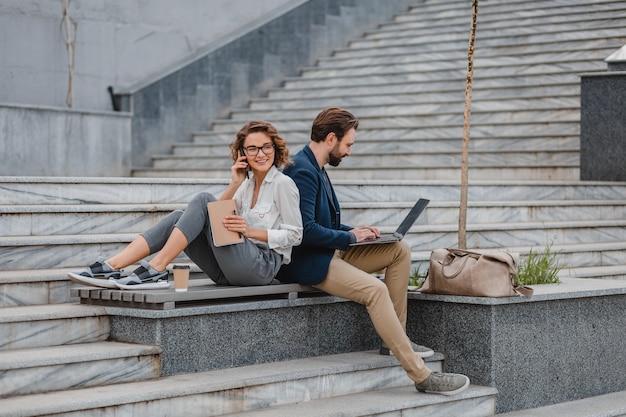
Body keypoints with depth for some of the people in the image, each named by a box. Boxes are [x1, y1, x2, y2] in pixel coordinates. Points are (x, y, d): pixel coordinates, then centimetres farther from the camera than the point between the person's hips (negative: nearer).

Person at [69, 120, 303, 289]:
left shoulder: (283, 184, -1)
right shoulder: (248, 184, 19)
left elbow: (295, 235, -6)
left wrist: (251, 231, -15)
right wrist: (235, 184, 1)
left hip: (263, 265, -7)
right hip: (229, 272, 7)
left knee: (203, 200, -19)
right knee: (179, 217, -10)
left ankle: (156, 270, -26)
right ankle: (111, 267, -23)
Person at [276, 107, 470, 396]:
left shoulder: (315, 169, 14)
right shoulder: (302, 171, -19)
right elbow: (306, 230, -26)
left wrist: (353, 231, 8)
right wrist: (349, 238, -13)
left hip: (331, 252, 11)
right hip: (307, 261, -11)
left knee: (400, 250, 5)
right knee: (375, 289, -29)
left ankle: (395, 337, 6)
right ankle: (422, 376, -26)